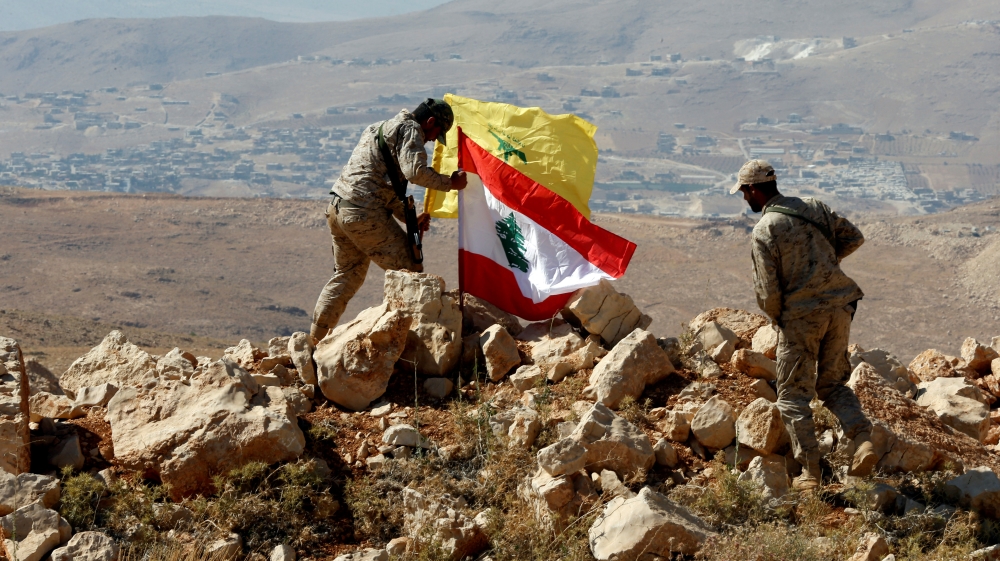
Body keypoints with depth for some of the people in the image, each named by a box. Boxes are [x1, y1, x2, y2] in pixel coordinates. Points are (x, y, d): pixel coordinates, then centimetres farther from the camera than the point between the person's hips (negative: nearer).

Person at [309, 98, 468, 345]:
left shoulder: (381, 128, 28)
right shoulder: (410, 129, -2)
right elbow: (415, 171, -20)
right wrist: (450, 182, -6)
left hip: (337, 210, 9)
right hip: (364, 214, -9)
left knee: (347, 274, 20)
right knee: (408, 270, -2)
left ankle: (315, 337, 19)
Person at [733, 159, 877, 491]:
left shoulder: (764, 231, -12)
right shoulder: (813, 207, 6)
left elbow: (767, 292, -13)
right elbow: (854, 237, 13)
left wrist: (777, 319, 7)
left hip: (800, 315, -6)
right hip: (839, 309, 6)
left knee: (793, 396, 7)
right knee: (832, 383, 19)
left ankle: (810, 472, 4)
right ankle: (863, 438, -3)